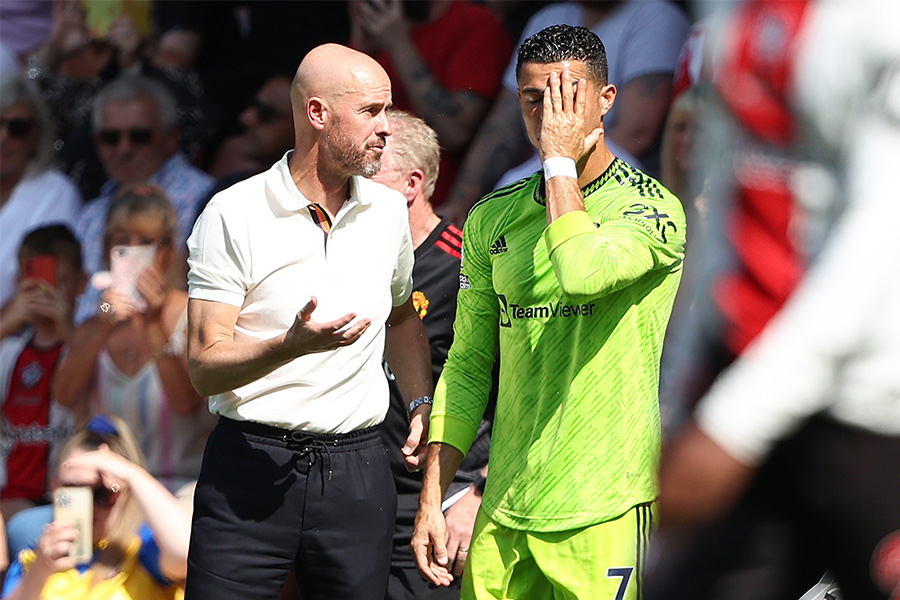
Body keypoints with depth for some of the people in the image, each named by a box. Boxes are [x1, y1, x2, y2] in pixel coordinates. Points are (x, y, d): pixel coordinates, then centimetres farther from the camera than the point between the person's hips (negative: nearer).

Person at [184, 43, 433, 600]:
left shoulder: (387, 210, 9)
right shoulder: (234, 215, -7)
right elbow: (205, 367, -11)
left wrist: (422, 402, 13)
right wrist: (295, 344, -27)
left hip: (357, 468, 4)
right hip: (251, 465, -4)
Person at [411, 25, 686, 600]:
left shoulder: (651, 209, -7)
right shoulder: (491, 219, 10)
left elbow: (583, 272, -29)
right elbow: (469, 364, 14)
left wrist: (560, 159, -14)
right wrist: (432, 499, 9)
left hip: (603, 509, -5)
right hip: (505, 509, 5)